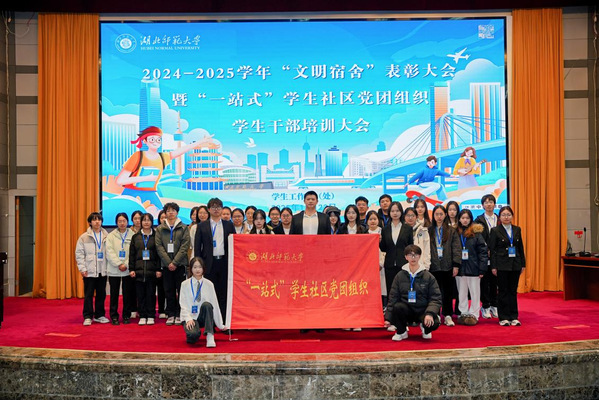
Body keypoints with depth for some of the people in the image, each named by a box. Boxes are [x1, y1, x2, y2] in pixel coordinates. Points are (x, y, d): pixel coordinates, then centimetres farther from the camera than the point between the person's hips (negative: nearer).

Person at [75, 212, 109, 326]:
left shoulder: (106, 236, 4)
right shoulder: (84, 237, -1)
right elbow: (79, 254, 0)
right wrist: (82, 268, -7)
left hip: (103, 271, 2)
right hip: (89, 271, -2)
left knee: (101, 294, 10)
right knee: (88, 295, 1)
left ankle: (99, 315, 21)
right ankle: (88, 317, 8)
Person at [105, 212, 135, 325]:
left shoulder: (133, 235, 3)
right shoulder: (111, 236, 6)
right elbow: (109, 252, -2)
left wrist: (126, 265, -12)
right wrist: (119, 264, -12)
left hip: (128, 270, 0)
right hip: (114, 270, 0)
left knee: (127, 293, 5)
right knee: (114, 294, 4)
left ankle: (126, 315, 15)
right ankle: (114, 316, 12)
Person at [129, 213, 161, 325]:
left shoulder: (155, 236, 4)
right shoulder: (135, 237, 10)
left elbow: (159, 254, 1)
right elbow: (132, 254, 9)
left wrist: (158, 269, -5)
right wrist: (131, 269, 2)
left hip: (152, 270, -2)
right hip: (139, 270, 2)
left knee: (151, 293, 2)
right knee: (140, 294, 4)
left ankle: (151, 316, 11)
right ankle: (142, 316, 12)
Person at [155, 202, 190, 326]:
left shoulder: (184, 228, 4)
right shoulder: (160, 229, 8)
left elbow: (185, 246, -3)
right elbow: (159, 246, 1)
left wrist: (175, 262, -12)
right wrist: (168, 262, -9)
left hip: (180, 264, -1)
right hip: (166, 264, 1)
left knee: (181, 290, -1)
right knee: (169, 290, 5)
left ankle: (179, 315, 7)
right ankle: (171, 315, 13)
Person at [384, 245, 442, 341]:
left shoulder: (428, 276, 0)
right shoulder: (400, 276, 3)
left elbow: (436, 298, -5)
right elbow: (393, 297, 2)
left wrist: (430, 313, -23)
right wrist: (388, 318, -5)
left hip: (422, 310, 0)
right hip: (406, 310, 1)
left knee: (434, 323, -30)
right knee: (397, 306, -32)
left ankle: (425, 329, 12)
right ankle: (402, 332, -2)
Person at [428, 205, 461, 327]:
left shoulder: (451, 231, 5)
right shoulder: (429, 231, 6)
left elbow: (456, 248, 1)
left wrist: (456, 265, -5)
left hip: (447, 266, 0)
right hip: (433, 266, 0)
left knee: (448, 292, 5)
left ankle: (448, 316, 14)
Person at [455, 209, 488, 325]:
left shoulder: (476, 233, -3)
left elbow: (483, 251, -5)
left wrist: (482, 269, -11)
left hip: (473, 268, -3)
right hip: (460, 269, 3)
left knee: (475, 293, 5)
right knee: (462, 293, 11)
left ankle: (474, 315, 14)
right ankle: (463, 313, 21)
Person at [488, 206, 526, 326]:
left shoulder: (517, 230, 9)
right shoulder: (495, 231, -4)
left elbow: (521, 247, 12)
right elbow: (492, 250, -5)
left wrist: (523, 263, 8)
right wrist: (493, 266, -10)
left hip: (515, 264, 4)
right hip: (502, 265, -4)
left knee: (513, 291, 8)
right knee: (503, 291, 2)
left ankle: (513, 317, 15)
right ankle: (503, 318, 9)